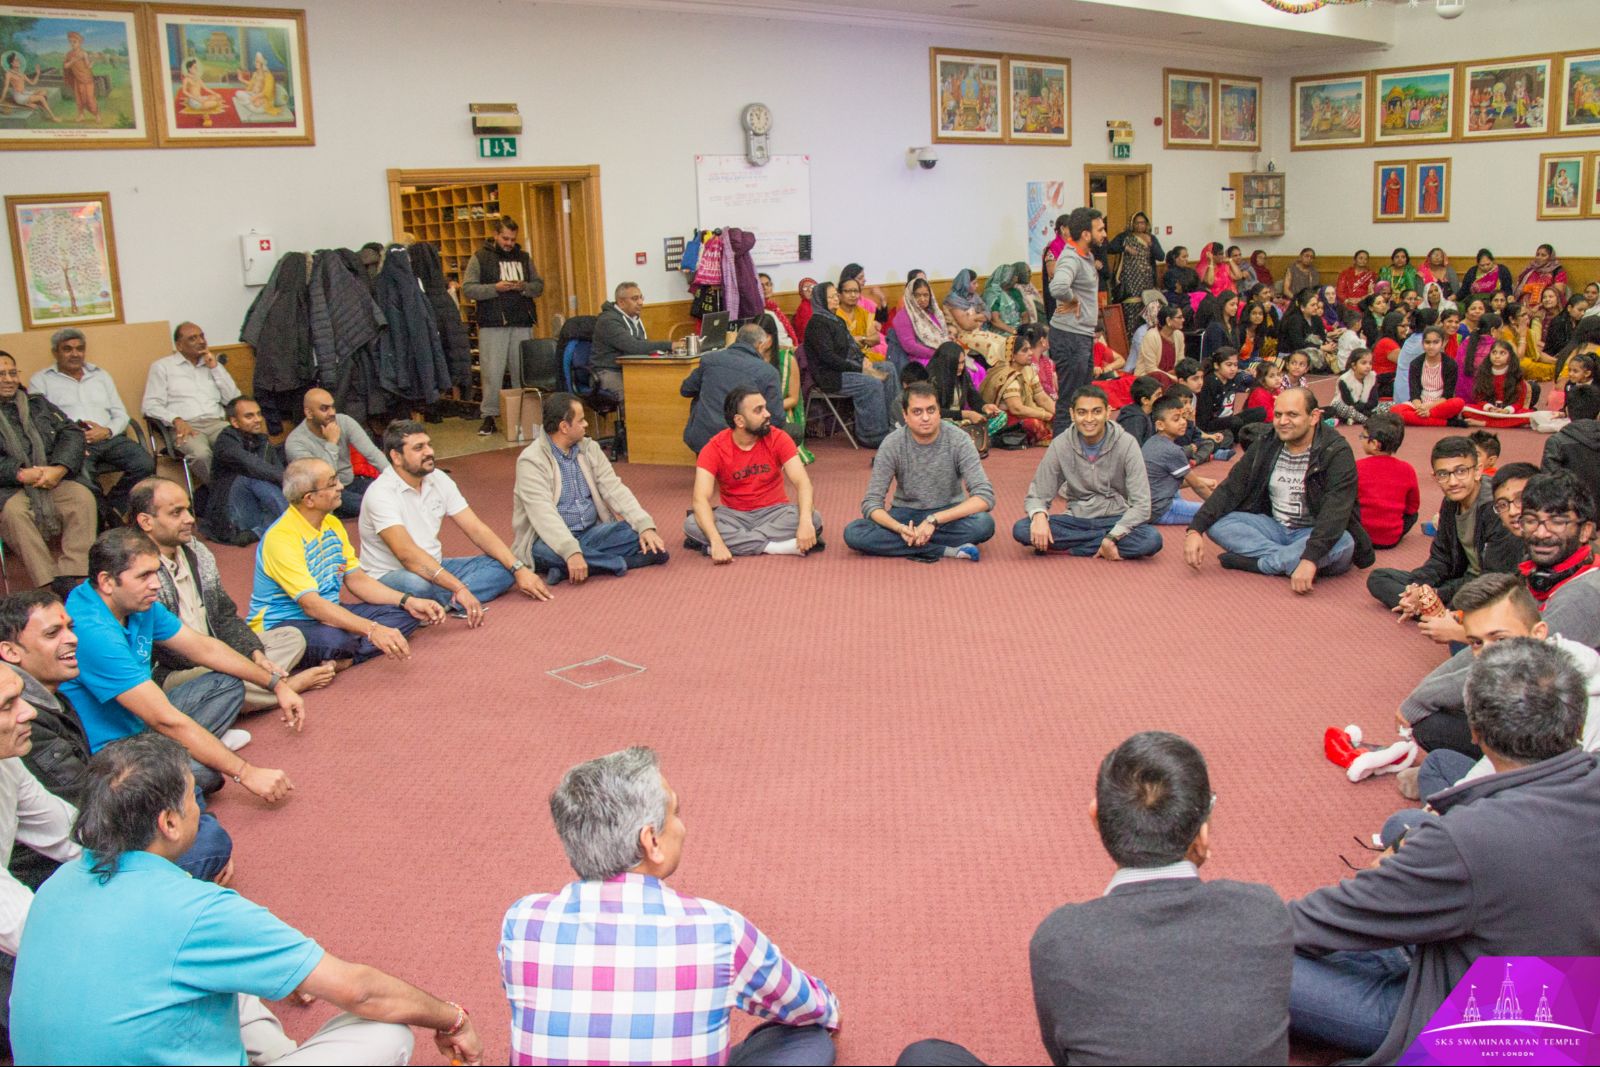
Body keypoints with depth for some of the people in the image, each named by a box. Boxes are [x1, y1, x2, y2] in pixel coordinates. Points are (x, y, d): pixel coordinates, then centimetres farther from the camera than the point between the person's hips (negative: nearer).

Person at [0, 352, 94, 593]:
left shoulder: (37, 404, 23)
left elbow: (72, 433, 11)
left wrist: (59, 469, -9)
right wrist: (21, 474, -16)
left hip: (53, 481, 3)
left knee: (82, 496, -27)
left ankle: (72, 576, -35)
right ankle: (51, 584, -39)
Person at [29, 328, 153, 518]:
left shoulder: (101, 376, 26)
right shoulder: (41, 381, 15)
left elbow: (121, 415, 19)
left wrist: (107, 431, -3)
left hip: (109, 438, 4)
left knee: (145, 464, -26)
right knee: (81, 476, -37)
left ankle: (112, 507, -8)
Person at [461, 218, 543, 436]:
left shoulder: (524, 258, 14)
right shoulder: (480, 257, 3)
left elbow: (539, 286, 14)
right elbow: (467, 288, -4)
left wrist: (525, 287, -7)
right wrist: (495, 288, -16)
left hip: (522, 324, 3)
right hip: (492, 325, -3)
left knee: (523, 371, 6)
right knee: (491, 372, -5)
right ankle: (489, 416, 2)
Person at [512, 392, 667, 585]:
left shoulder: (590, 448, 6)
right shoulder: (531, 460, -14)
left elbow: (614, 489, -1)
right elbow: (543, 513, -26)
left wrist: (645, 526, -17)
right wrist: (571, 551, -41)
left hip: (591, 533, 5)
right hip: (551, 540, -5)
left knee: (636, 532, -17)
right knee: (544, 552, -39)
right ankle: (619, 563, -24)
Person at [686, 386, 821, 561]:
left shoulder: (778, 439, -10)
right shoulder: (714, 449, -13)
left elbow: (802, 482, -18)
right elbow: (701, 498, -23)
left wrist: (805, 522, -39)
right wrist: (716, 541, -41)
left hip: (773, 512, 0)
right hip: (733, 514, 0)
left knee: (814, 519, -27)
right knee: (691, 525, -28)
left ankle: (734, 541, -26)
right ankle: (774, 546, -28)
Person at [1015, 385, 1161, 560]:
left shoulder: (1126, 444, -11)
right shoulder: (1060, 445, -6)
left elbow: (1141, 504, -14)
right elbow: (1037, 495, -3)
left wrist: (1112, 538, -26)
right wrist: (1039, 516, -27)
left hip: (1116, 520, -1)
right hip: (1076, 519, 2)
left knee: (1151, 540, -34)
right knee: (1021, 529, -25)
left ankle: (1064, 547, -20)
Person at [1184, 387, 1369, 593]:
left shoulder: (1336, 452, -16)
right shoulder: (1266, 446, -1)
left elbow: (1335, 512, -29)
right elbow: (1230, 489, -2)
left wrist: (1310, 559, -43)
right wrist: (1195, 529, -18)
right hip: (1275, 528, 4)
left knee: (1343, 543, -37)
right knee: (1216, 522, -17)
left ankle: (1259, 562, -25)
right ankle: (1292, 560, -24)